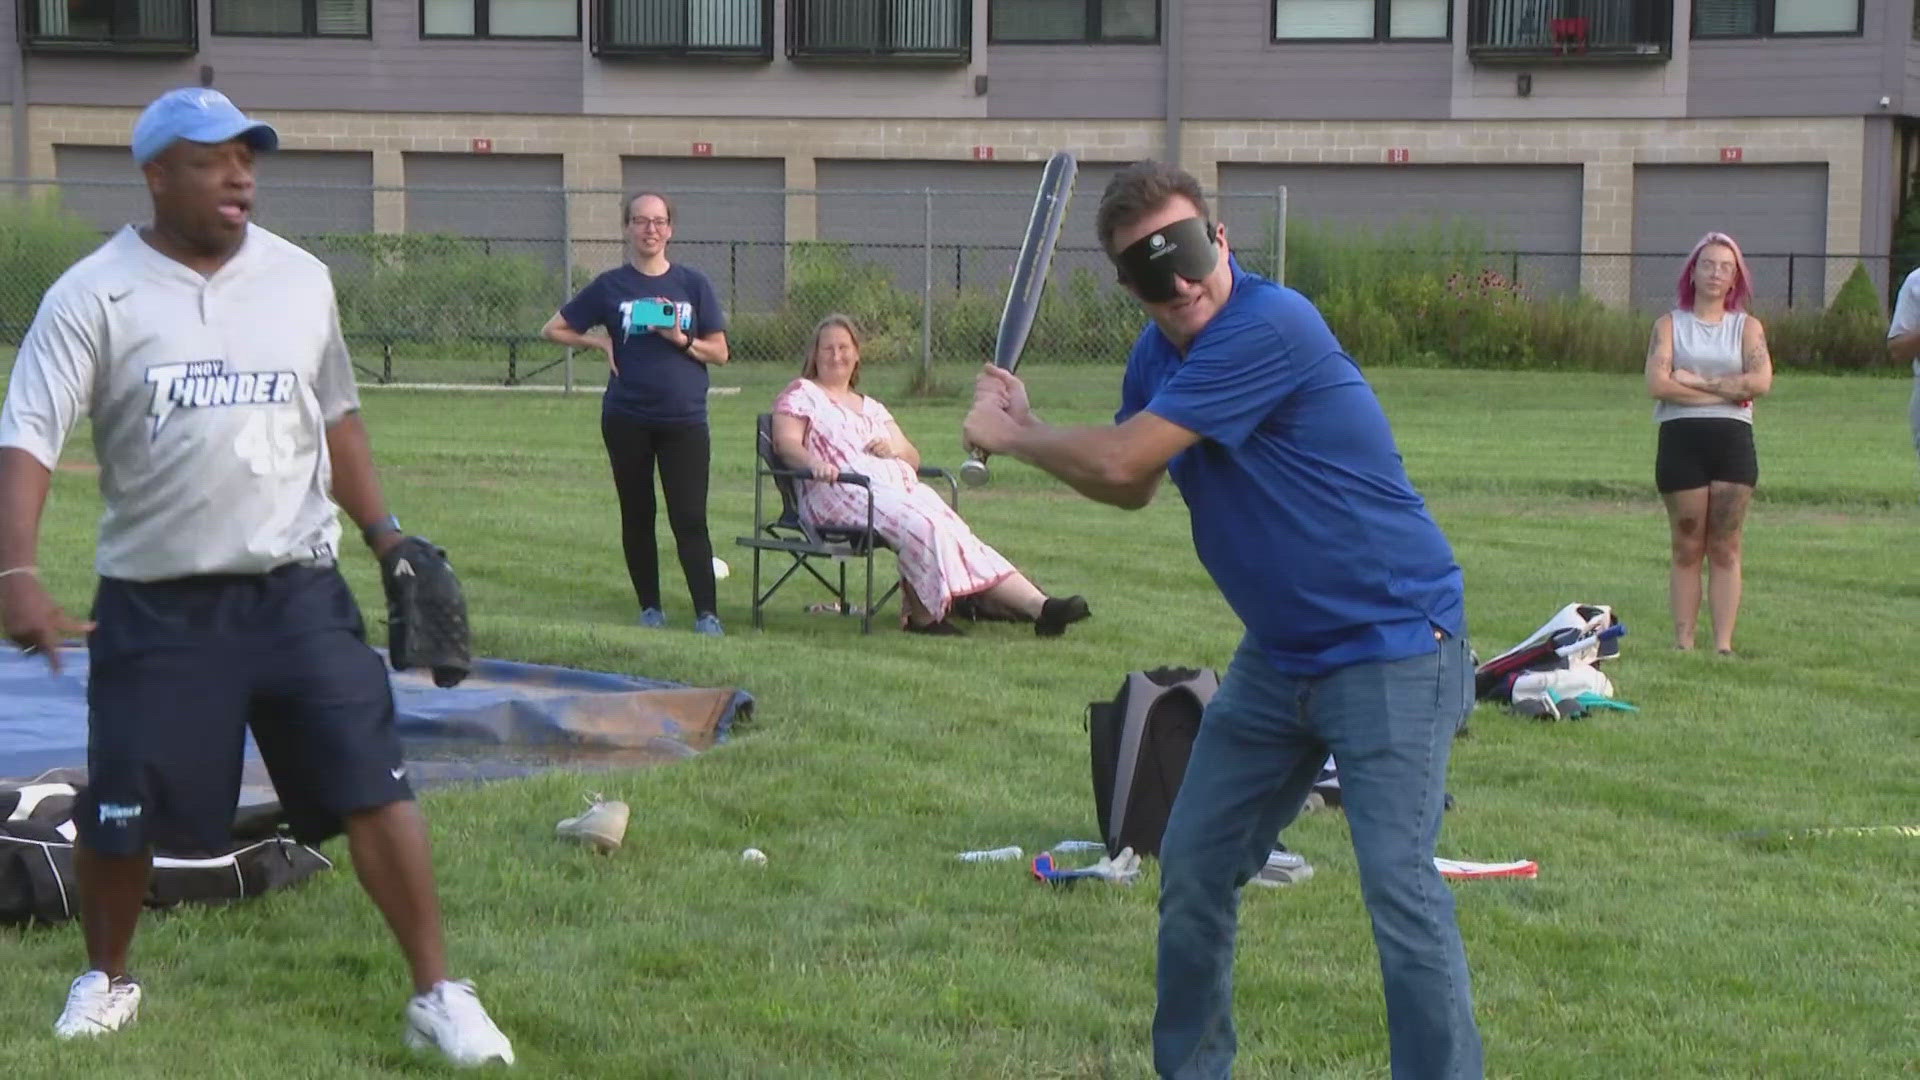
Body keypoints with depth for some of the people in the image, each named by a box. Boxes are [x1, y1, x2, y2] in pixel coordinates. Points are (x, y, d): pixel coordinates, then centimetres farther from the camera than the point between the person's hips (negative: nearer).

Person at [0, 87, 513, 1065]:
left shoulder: (299, 279, 5)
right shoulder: (94, 296, -7)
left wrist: (385, 533, 12)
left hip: (297, 591, 2)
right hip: (154, 604, -2)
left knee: (374, 789, -6)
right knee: (120, 814, 5)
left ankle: (437, 995, 4)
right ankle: (106, 978, 32)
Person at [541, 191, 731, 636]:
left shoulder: (693, 283, 5)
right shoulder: (611, 286, 4)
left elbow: (719, 352, 6)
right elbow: (554, 329, 9)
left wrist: (682, 340, -12)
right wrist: (601, 344, -4)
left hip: (684, 419, -1)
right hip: (627, 419, 1)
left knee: (690, 519, -7)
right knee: (637, 516, 8)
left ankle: (706, 613, -8)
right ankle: (650, 607, 18)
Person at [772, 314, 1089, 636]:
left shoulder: (871, 407, 32)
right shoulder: (801, 395, 15)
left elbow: (912, 457, 28)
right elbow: (786, 443, -2)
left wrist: (894, 449, 3)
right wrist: (814, 463, -24)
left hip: (900, 487, 5)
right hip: (839, 492, -5)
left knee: (956, 533, -20)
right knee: (921, 527, -34)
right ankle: (924, 612, -29)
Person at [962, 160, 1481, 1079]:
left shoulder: (1269, 328, -24)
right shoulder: (1160, 350, 4)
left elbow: (1123, 459, -23)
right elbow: (1129, 486, 21)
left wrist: (1011, 437, -5)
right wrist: (1027, 432, 5)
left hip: (1391, 649, -9)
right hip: (1279, 654, 9)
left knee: (1399, 887, -19)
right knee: (1193, 867, 14)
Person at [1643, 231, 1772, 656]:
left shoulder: (1747, 327, 11)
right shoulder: (1670, 324, 8)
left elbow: (1761, 381, -7)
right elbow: (1657, 383, -8)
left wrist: (1695, 381, -8)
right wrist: (1726, 390, -8)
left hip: (1733, 441, 1)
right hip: (1681, 438, -1)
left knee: (1725, 548, -1)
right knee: (1687, 548, 2)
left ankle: (1724, 644, -1)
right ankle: (1683, 642, 4)